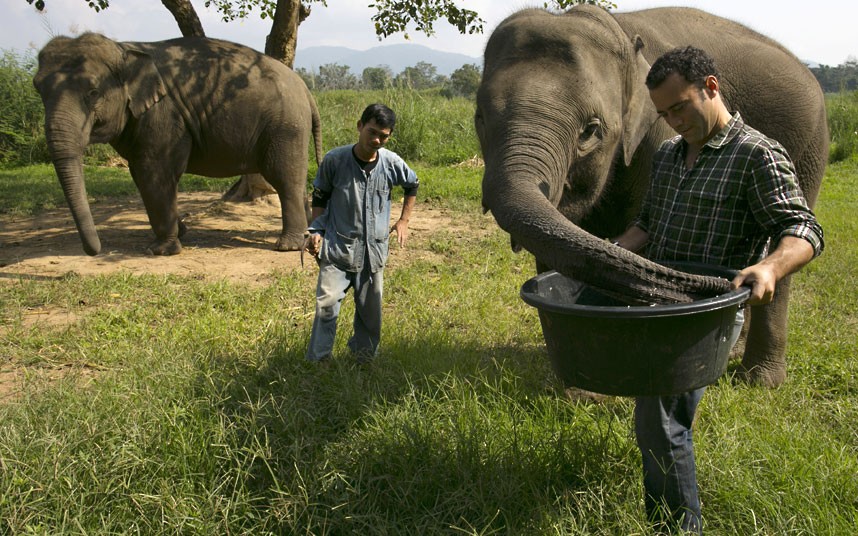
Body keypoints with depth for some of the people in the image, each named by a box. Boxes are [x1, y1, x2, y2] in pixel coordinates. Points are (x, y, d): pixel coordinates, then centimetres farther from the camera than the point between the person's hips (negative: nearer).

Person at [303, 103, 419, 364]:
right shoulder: (335, 159, -9)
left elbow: (412, 186, 18)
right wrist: (315, 231, -5)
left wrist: (403, 221, 17)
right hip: (337, 247, -2)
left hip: (373, 249, 3)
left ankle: (363, 358, 30)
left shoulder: (391, 162, -4)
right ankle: (318, 361, -2)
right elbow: (319, 197, 5)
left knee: (370, 309, 11)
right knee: (327, 303, -13)